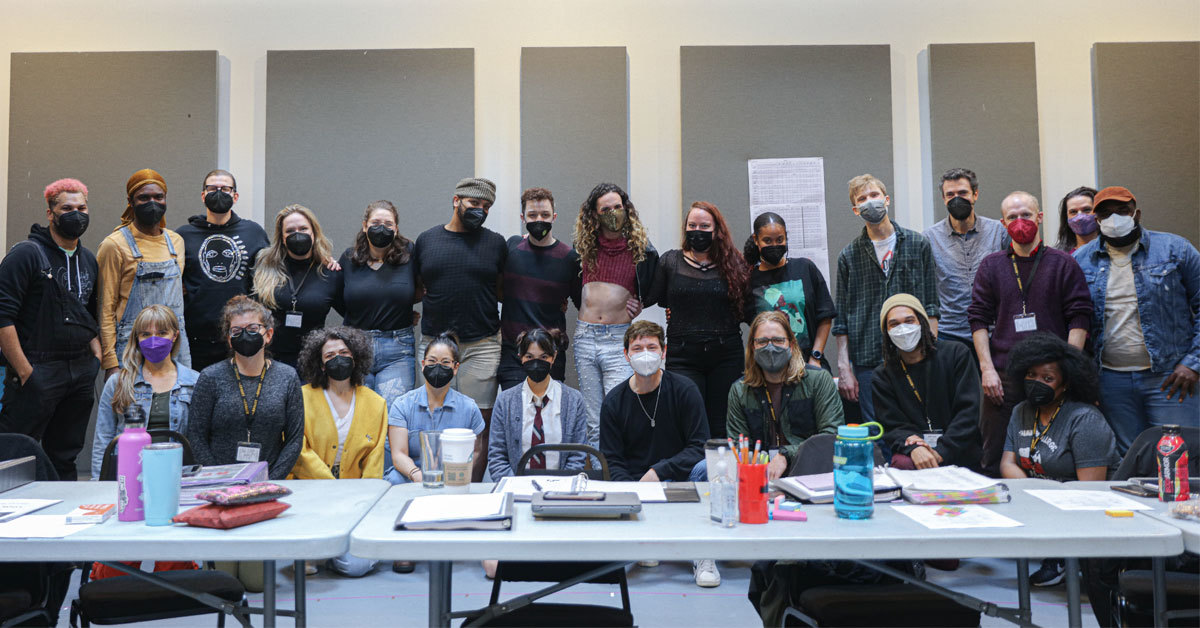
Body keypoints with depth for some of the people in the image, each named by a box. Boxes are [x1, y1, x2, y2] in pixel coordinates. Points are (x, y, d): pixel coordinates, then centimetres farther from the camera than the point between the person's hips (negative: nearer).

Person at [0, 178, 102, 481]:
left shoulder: (89, 259, 15)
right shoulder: (27, 253, -6)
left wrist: (96, 358, 9)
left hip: (82, 372, 6)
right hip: (38, 369, -6)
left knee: (65, 457, 13)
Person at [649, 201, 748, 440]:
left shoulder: (733, 264, 8)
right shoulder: (670, 261, 7)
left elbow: (745, 308, 9)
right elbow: (652, 297, 7)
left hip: (726, 357, 1)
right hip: (683, 356, -1)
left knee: (722, 429, 4)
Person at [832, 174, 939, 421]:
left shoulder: (918, 245, 7)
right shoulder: (849, 256, 6)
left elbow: (931, 306, 6)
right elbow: (841, 320, 5)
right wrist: (844, 368, -1)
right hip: (868, 363, 0)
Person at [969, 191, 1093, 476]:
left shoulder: (1063, 264, 7)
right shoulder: (991, 266, 10)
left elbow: (1079, 318, 3)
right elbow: (978, 319, 7)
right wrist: (987, 368, -2)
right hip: (1003, 378, 1)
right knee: (995, 461, 2)